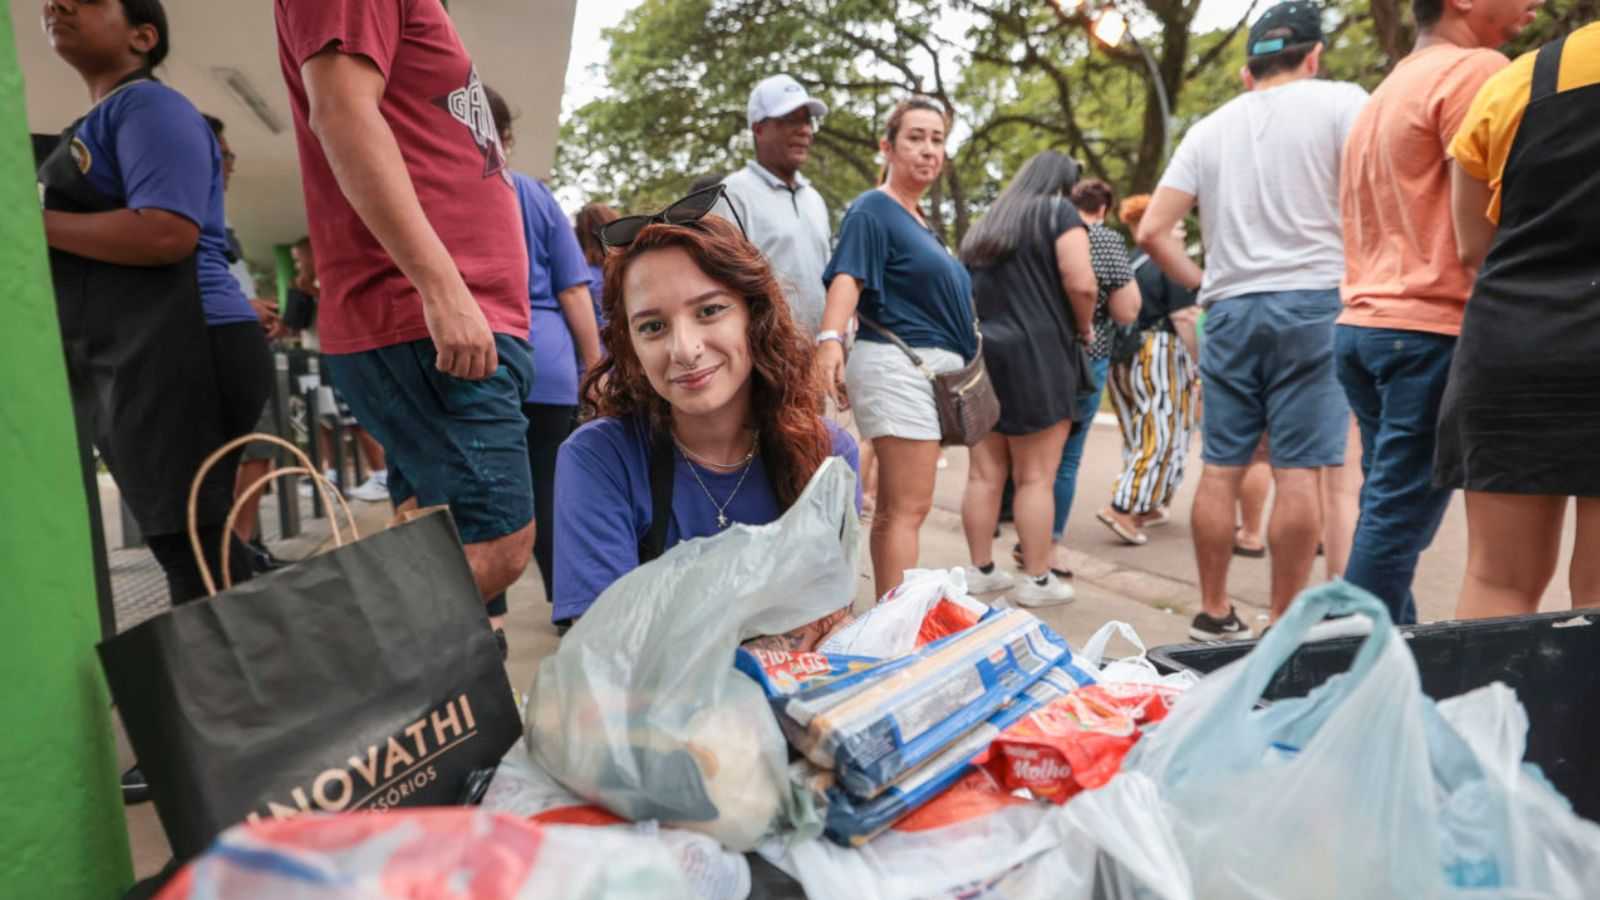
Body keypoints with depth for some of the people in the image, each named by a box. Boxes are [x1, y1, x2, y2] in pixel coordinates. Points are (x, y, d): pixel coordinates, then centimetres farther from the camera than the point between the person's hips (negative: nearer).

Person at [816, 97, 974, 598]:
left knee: (894, 508, 11)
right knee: (909, 508, -11)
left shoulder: (920, 220, 20)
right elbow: (847, 277, -23)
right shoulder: (872, 209, -8)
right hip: (898, 366, -9)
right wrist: (830, 340, -40)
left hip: (930, 369, 9)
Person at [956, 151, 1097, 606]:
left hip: (979, 353, 6)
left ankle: (981, 570, 15)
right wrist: (1083, 327, 3)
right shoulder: (1058, 212, 0)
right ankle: (1037, 580, 3)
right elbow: (1080, 283, -12)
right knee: (1035, 477, -2)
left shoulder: (986, 223, 20)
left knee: (984, 474, 9)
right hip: (1034, 355, -6)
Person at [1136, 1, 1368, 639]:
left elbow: (1152, 231, 5)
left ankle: (1214, 613, 15)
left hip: (1229, 310, 4)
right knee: (1299, 472, -2)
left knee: (1221, 469, 7)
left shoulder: (1209, 129, 13)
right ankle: (1284, 624, 3)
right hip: (1313, 302, -3)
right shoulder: (1338, 101, 3)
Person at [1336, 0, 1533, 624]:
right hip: (1430, 330, -9)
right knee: (1397, 522, -7)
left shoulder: (1383, 93, 21)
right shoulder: (1475, 70, -6)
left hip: (1362, 324, 9)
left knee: (1388, 514, 11)